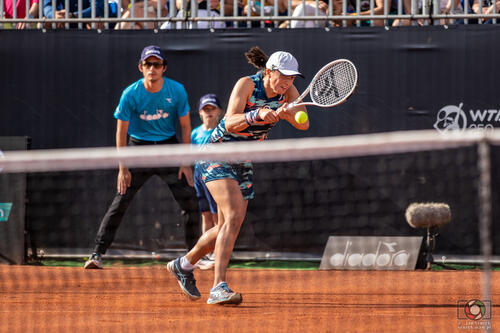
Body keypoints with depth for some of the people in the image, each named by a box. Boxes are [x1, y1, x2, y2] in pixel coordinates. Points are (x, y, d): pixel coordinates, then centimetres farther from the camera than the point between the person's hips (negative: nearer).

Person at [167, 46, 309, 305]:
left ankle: (184, 265, 38)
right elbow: (230, 123, -34)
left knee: (226, 228, 12)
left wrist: (289, 112, -41)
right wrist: (258, 114, -51)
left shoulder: (287, 91, -6)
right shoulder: (247, 85, -21)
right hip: (217, 155, -7)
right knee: (234, 217, -25)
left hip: (242, 164, 7)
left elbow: (303, 124, -20)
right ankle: (218, 288, -30)